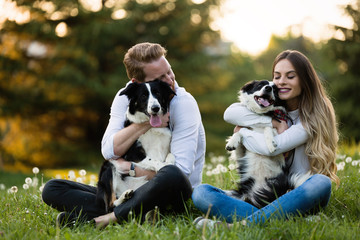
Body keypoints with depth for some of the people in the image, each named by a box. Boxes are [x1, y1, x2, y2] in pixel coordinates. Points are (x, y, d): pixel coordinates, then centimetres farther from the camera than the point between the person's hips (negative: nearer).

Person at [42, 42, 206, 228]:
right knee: (52, 189, -8)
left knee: (172, 176, -41)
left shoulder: (184, 103, -11)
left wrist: (131, 168, -14)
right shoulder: (125, 98, 3)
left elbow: (180, 170, -21)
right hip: (130, 191, 5)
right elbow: (109, 151, -10)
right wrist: (147, 123, -18)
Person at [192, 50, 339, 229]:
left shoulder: (316, 115, -2)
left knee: (321, 183, -38)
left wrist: (242, 131, 1)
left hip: (296, 196, -3)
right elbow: (230, 113, -6)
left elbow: (273, 147, -14)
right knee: (200, 192, -17)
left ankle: (244, 224, -45)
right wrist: (273, 122, -11)